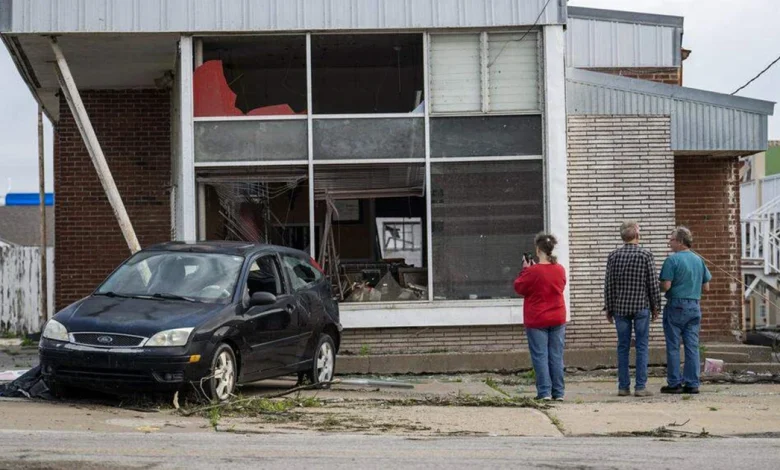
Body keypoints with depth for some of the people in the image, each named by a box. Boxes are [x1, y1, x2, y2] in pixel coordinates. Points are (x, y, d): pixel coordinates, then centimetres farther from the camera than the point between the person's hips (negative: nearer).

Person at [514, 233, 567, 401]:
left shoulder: (533, 271, -15)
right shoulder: (560, 270, 1)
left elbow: (519, 288, -4)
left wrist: (525, 269, 7)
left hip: (537, 321, -5)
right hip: (557, 319, 5)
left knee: (540, 356, 0)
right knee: (556, 357, 7)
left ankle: (544, 392, -4)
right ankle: (558, 393, 8)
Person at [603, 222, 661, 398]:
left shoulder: (613, 256, 1)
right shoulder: (646, 255, -5)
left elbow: (608, 284, 2)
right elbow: (653, 284, -3)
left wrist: (608, 308, 10)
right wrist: (655, 307, 6)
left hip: (620, 308, 2)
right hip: (641, 307, -2)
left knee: (623, 347, 7)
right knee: (641, 347, 2)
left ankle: (623, 387, 7)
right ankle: (640, 387, -1)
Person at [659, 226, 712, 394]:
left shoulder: (672, 260, -10)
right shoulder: (699, 260, 8)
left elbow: (666, 286, -16)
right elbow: (706, 287, 11)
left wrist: (658, 288, 5)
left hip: (676, 306, -5)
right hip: (695, 307, 5)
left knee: (673, 347, 2)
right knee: (692, 346, 6)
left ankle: (674, 383, 3)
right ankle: (692, 384, 6)